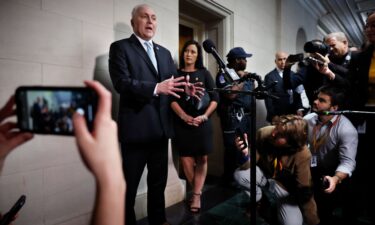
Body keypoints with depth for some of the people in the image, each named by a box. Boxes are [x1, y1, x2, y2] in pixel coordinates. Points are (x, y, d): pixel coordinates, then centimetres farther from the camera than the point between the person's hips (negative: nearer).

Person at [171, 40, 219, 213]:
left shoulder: (204, 73, 8)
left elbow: (215, 98, 3)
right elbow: (172, 98, -4)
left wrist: (204, 116, -12)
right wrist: (185, 116, -18)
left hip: (202, 122, 1)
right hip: (182, 123, -1)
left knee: (202, 159, 2)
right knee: (187, 161, 0)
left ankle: (196, 195, 13)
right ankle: (197, 192, 21)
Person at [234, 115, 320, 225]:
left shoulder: (302, 155, -30)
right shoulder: (263, 133, -27)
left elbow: (304, 190, -19)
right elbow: (247, 166, -20)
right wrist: (246, 154, -44)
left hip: (284, 186, -1)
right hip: (263, 175, 1)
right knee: (240, 174, -29)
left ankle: (275, 202, 17)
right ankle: (257, 200, 4)